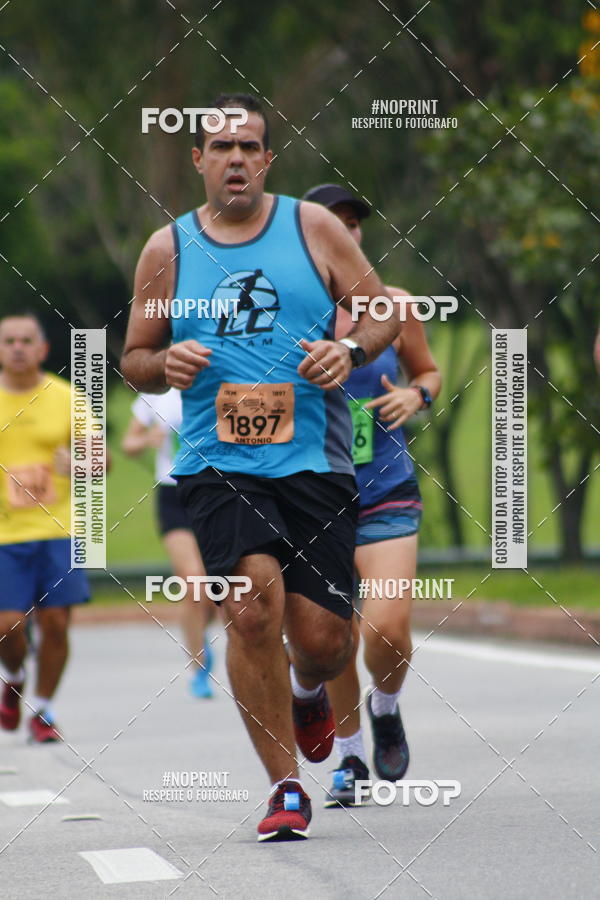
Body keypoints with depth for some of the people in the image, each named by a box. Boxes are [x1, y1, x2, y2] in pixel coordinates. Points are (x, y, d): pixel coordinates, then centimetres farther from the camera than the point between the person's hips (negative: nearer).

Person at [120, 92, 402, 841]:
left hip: (314, 462, 1)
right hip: (216, 463, 0)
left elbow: (382, 310, 10)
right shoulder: (167, 249, 8)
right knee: (254, 604, -22)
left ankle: (306, 692, 39)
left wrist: (350, 350, -11)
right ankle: (285, 788, -11)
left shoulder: (313, 228, 6)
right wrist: (167, 365, -8)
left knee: (323, 637, -3)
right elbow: (133, 358, 15)